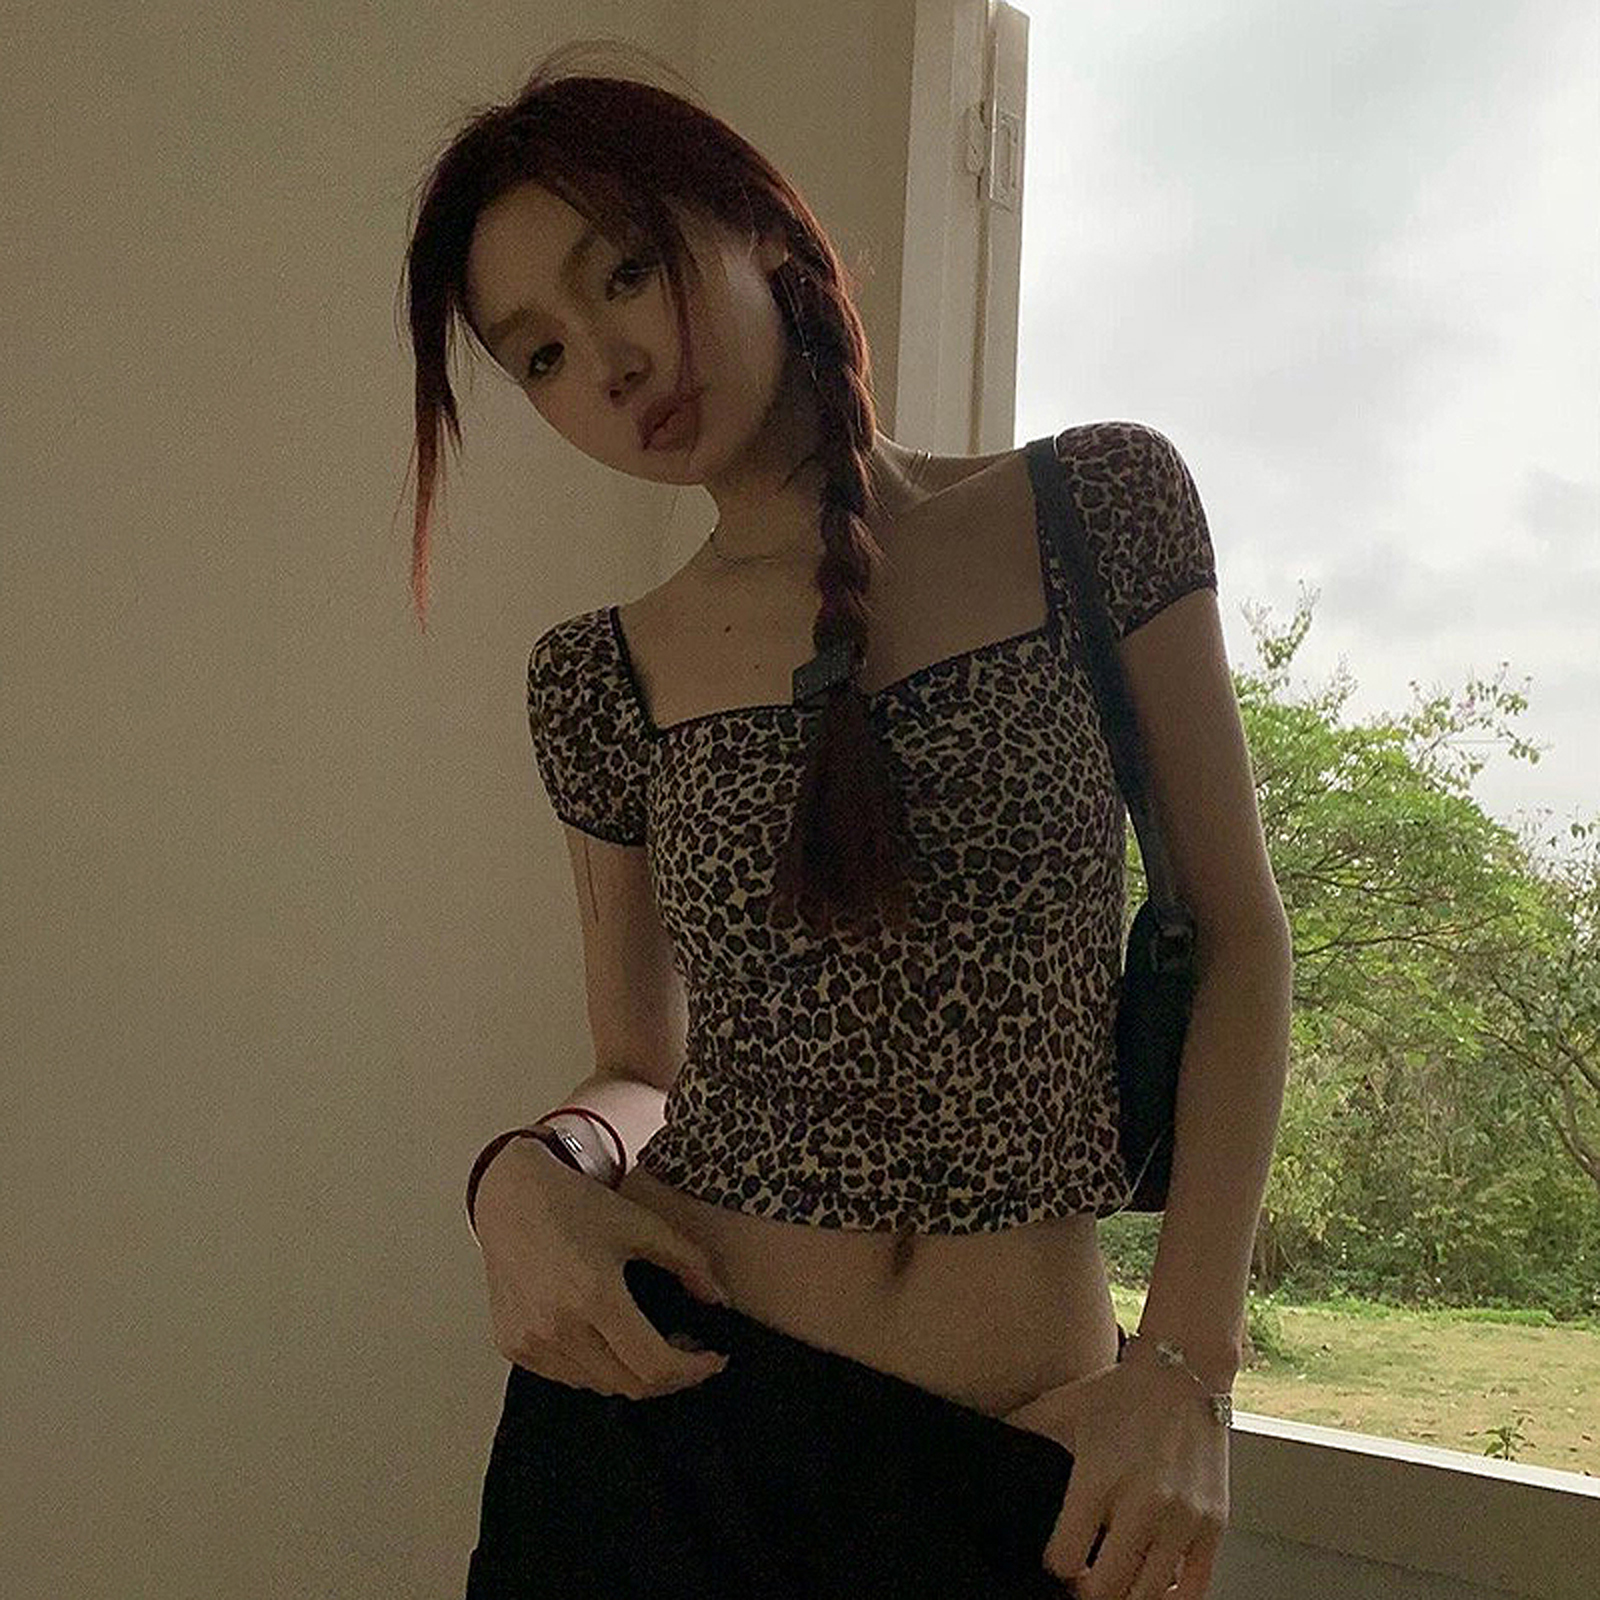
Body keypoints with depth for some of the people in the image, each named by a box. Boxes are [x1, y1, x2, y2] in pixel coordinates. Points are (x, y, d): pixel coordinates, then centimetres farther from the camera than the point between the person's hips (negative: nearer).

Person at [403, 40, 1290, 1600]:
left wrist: (1190, 1365, -8)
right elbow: (644, 1066, 10)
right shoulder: (600, 680, 1)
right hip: (664, 1399, 2)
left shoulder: (1099, 506, -3)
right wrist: (530, 1169, -12)